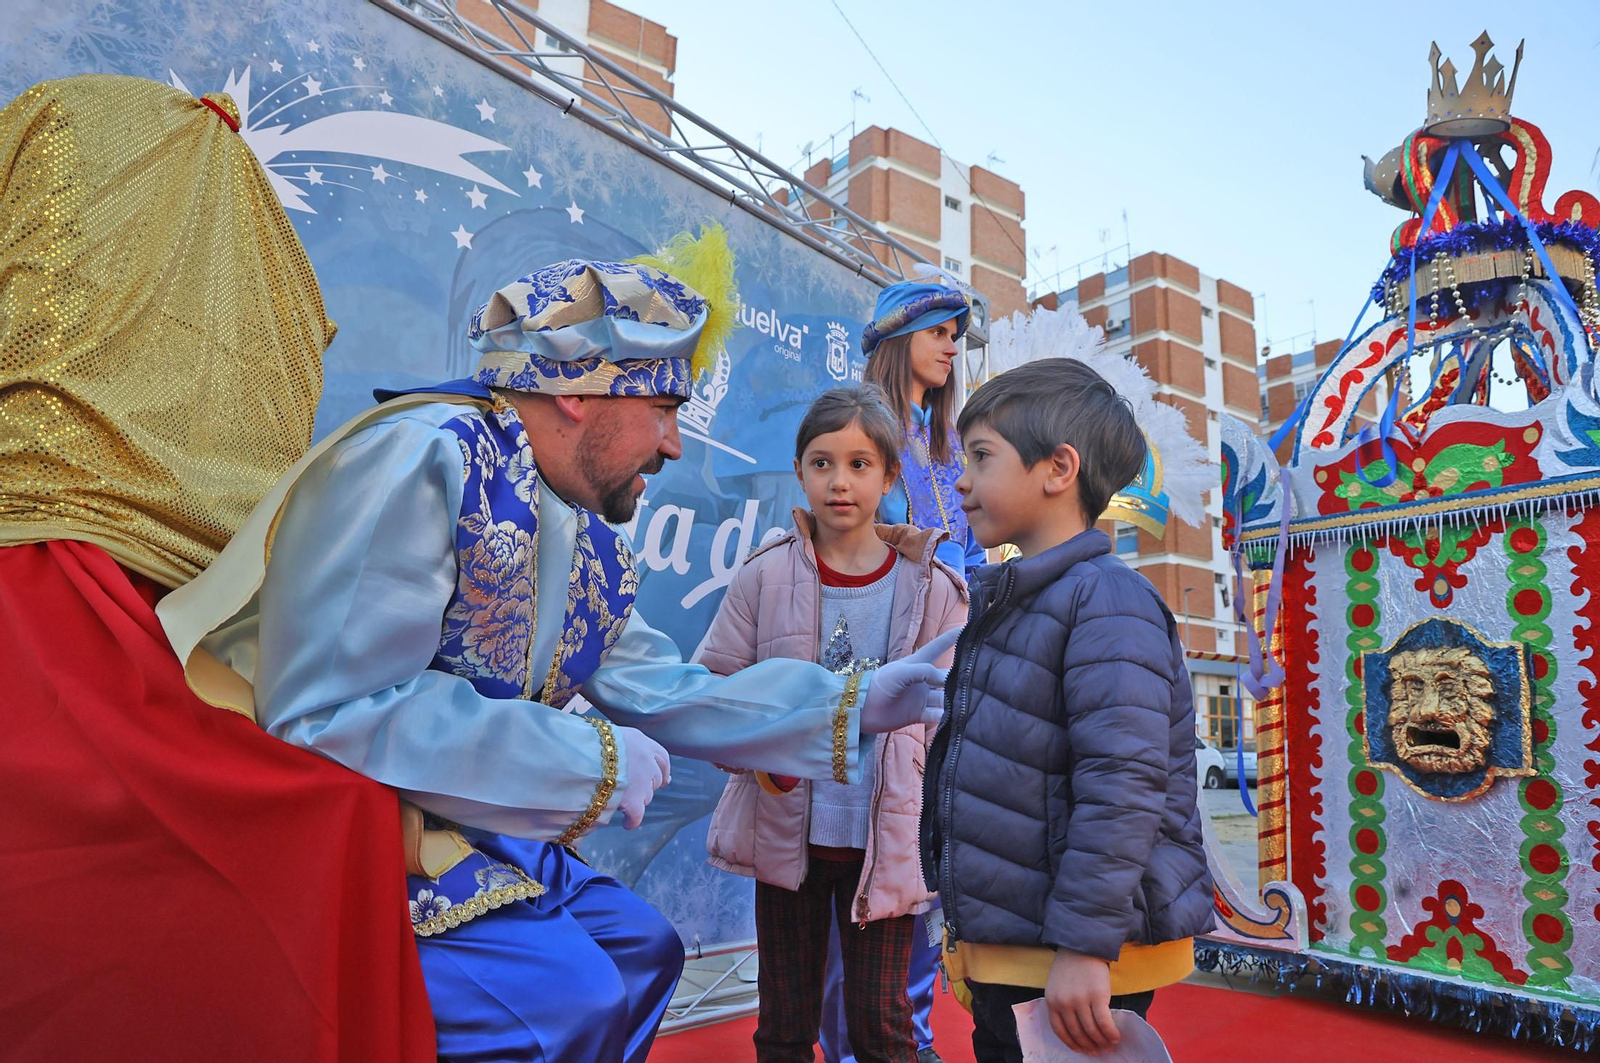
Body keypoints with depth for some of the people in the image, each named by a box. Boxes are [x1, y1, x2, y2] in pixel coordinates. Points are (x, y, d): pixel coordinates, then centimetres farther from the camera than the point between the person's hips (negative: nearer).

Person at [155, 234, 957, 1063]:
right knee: (568, 993, -21)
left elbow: (663, 692, 10)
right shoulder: (421, 459, -24)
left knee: (643, 947, 12)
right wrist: (591, 760, -24)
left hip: (467, 834, 9)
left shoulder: (590, 550, 5)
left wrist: (852, 708, 6)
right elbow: (327, 714, -30)